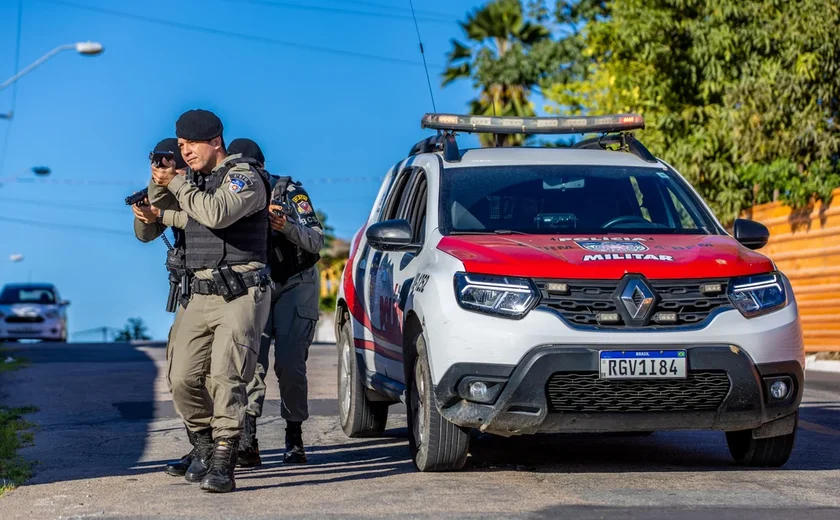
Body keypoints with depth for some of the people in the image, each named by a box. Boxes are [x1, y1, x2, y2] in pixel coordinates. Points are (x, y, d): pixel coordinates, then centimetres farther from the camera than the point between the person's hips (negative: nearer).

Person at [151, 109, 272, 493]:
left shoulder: (245, 178, -6)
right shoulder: (196, 183, 19)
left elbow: (216, 214, -25)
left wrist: (175, 184, -14)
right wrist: (157, 184, 23)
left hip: (241, 295, -7)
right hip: (201, 295, 8)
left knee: (225, 376, -17)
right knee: (183, 378, -1)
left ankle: (222, 466, -17)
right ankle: (205, 445, 18)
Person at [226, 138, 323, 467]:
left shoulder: (289, 192, -10)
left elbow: (316, 241, -16)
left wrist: (286, 226, -35)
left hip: (295, 286, -3)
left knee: (290, 365, -11)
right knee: (251, 360, -13)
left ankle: (295, 439, 6)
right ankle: (247, 442, -18)